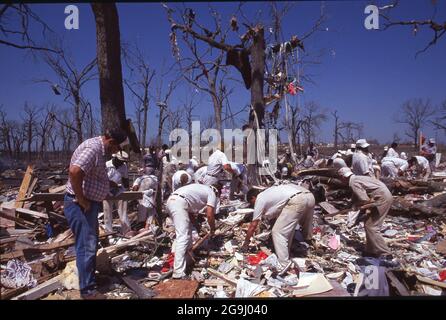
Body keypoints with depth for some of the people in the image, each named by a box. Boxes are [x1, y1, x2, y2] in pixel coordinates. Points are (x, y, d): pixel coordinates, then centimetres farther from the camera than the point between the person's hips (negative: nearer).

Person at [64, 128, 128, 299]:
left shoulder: (99, 148, 11)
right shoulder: (92, 148, -21)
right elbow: (74, 171, -33)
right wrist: (81, 200, -25)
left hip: (90, 203, 11)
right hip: (80, 205, -11)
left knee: (91, 243, 21)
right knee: (86, 246, -3)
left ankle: (89, 277, 37)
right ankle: (88, 290, 8)